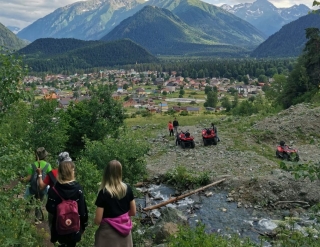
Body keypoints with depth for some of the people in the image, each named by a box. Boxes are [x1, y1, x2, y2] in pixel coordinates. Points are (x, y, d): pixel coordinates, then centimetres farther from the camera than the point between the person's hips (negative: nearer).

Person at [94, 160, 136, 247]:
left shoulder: (104, 193, -19)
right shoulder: (127, 189, -6)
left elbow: (98, 220, -15)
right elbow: (133, 212, 3)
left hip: (109, 233, -4)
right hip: (125, 231, 4)